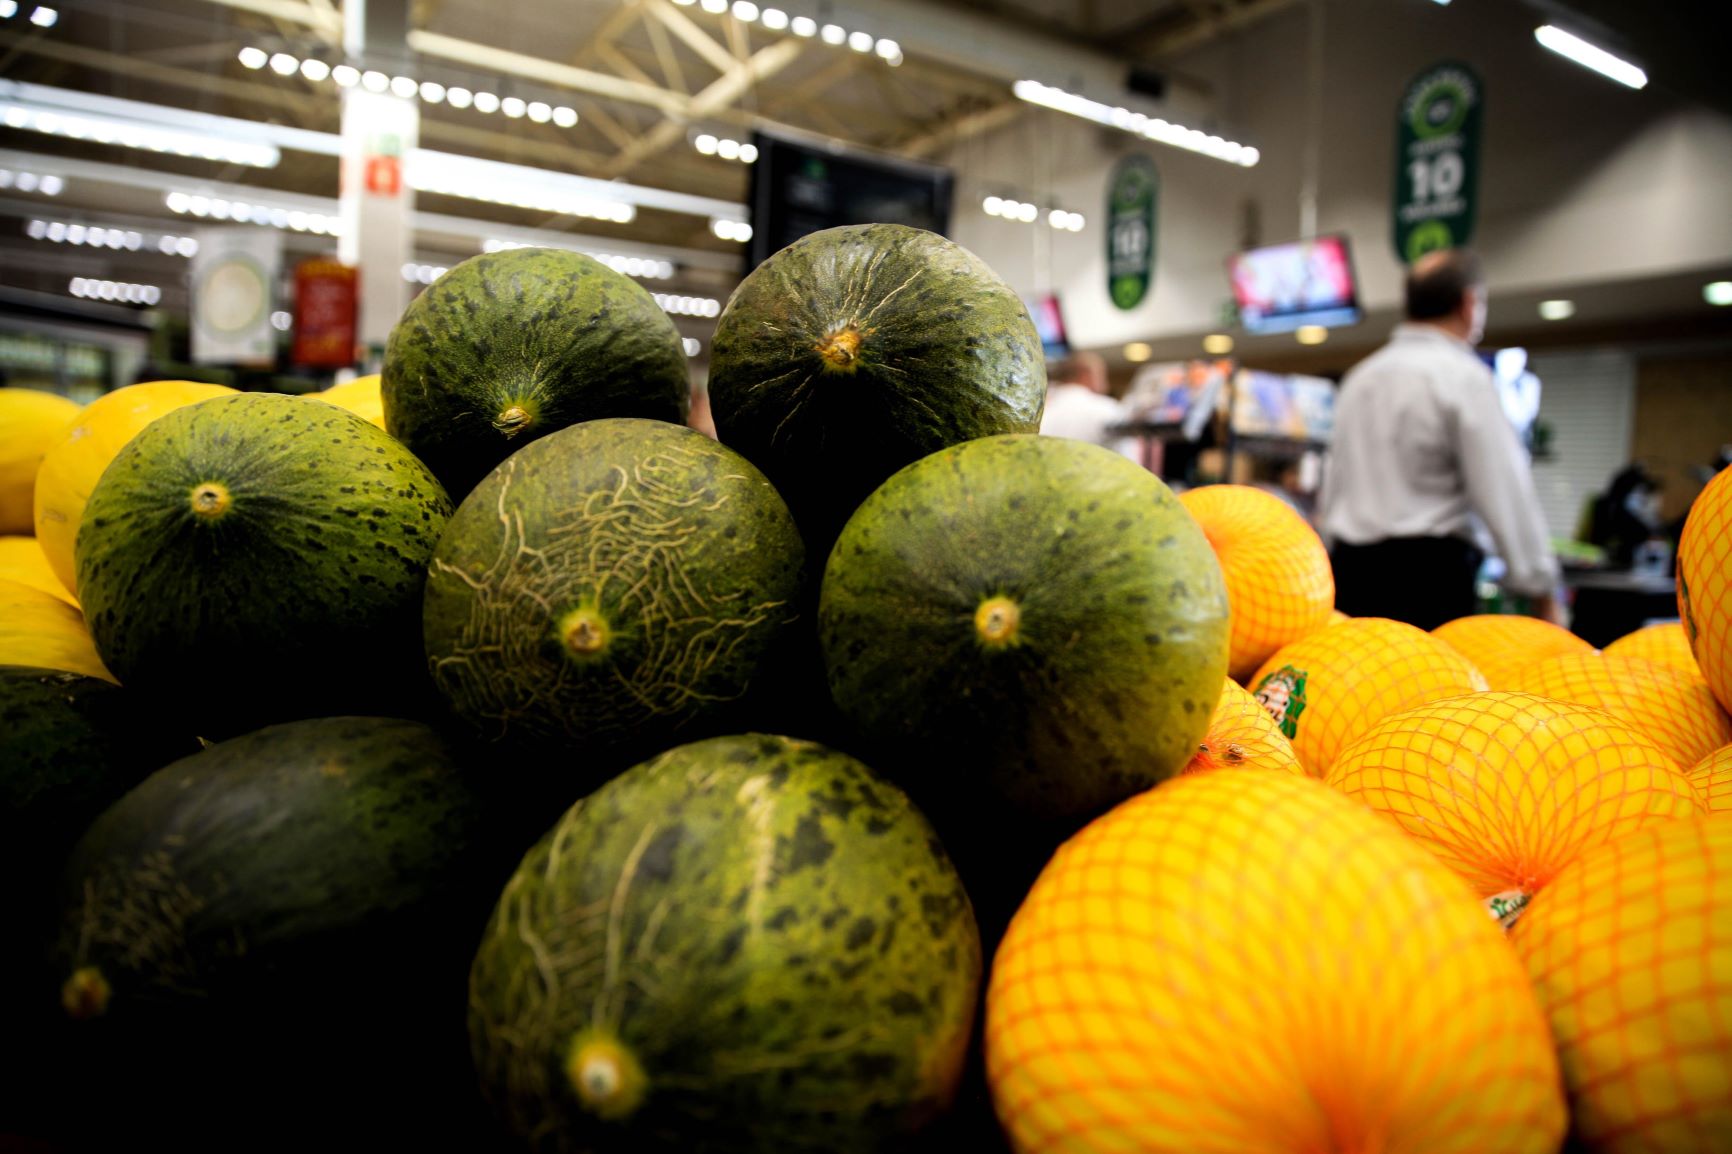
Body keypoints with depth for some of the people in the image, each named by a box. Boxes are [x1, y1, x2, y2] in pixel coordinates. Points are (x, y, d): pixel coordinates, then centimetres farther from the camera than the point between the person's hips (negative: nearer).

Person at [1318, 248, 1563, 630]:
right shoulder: (1463, 376, -6)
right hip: (1431, 572, -7)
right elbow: (1506, 492, -9)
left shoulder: (1359, 376, 16)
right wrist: (1542, 591, -2)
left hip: (1351, 569, 7)